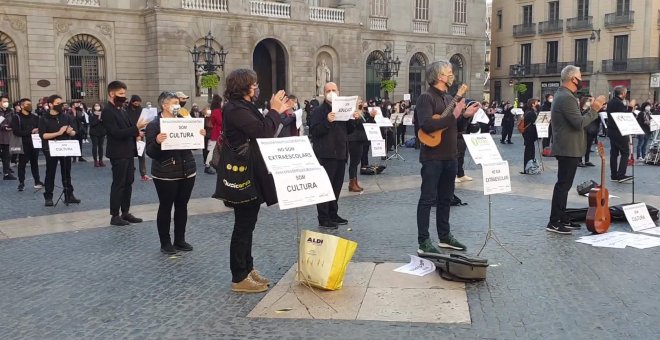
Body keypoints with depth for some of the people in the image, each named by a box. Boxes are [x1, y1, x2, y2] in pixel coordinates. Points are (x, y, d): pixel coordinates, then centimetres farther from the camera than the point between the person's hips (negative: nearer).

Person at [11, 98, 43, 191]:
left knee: (35, 163, 11)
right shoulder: (17, 118, -2)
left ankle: (37, 182, 17)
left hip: (34, 144, 3)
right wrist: (30, 132, -16)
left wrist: (37, 131, -20)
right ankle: (21, 183, 8)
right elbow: (16, 131, -13)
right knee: (22, 164, 2)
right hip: (23, 145, -3)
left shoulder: (35, 117, 11)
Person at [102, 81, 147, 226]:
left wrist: (137, 133, 3)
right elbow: (116, 133, -23)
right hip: (118, 154, -9)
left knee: (128, 183, 12)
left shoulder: (121, 110, 14)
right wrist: (136, 128, -26)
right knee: (118, 184, -3)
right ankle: (115, 216, 5)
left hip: (128, 152, 9)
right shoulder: (107, 111, -14)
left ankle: (125, 212, 20)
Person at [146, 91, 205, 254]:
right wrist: (157, 142, -32)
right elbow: (150, 152, -13)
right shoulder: (154, 125, -9)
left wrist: (200, 135, -4)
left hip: (187, 172, 5)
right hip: (165, 175, -5)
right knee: (165, 207, 4)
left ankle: (180, 240, 23)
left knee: (182, 206, 11)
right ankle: (165, 243, 15)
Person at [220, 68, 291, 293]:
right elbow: (262, 132, -25)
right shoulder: (236, 109, -18)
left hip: (250, 175, 11)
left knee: (247, 224, 16)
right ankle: (239, 278, 7)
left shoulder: (244, 107, 14)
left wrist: (278, 112, 7)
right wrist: (275, 111, -14)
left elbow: (261, 130, 14)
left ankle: (247, 269, 27)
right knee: (244, 226, -3)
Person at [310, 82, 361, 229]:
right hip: (325, 155, -7)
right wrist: (327, 121, -27)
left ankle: (333, 214, 26)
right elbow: (314, 132, -16)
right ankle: (323, 219, -1)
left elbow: (348, 131, 19)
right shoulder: (319, 111, -7)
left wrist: (354, 120, 2)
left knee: (337, 186, 15)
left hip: (340, 153, 8)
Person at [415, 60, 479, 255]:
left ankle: (445, 237, 27)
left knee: (445, 198, 16)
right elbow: (427, 125, -27)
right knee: (428, 199, -3)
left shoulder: (449, 98, 14)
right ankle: (424, 242, 2)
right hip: (432, 157, -8)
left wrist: (465, 115, 5)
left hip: (450, 156, 8)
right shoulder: (426, 98, -12)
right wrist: (453, 115, -24)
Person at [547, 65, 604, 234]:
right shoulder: (567, 97, -19)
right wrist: (594, 110, -15)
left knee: (563, 184, 14)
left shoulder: (562, 95, 14)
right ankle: (554, 223, -4)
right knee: (563, 185, -7)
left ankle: (563, 219, 22)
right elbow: (579, 123, -25)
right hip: (568, 149, -11)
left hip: (565, 148, 11)